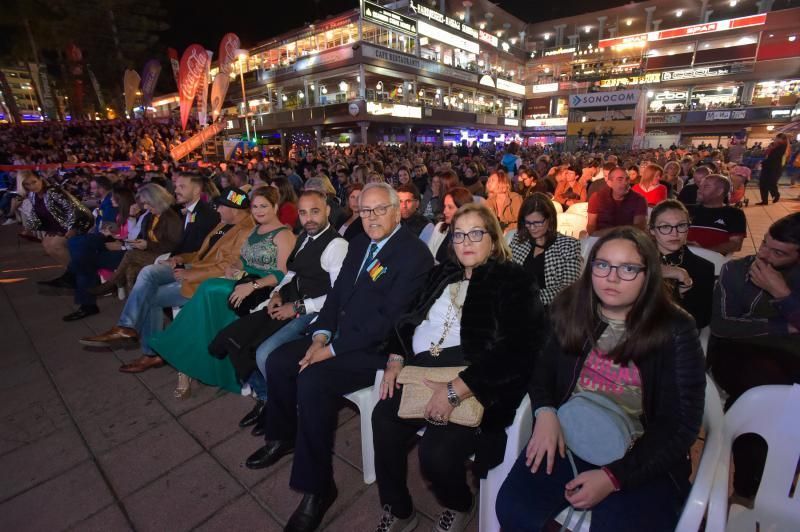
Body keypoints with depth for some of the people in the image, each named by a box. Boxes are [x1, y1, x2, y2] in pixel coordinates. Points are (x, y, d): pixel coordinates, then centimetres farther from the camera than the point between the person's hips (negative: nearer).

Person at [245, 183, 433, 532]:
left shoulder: (415, 254, -17)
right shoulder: (359, 244, 10)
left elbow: (388, 318, -22)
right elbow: (336, 293, 12)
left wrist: (334, 349, -20)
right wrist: (322, 334, -5)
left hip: (376, 348, -8)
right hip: (340, 335, 9)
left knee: (313, 380, -26)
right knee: (278, 361, 1)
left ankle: (317, 486, -6)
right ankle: (283, 436, 27)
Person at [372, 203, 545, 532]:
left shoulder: (515, 281, -1)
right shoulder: (442, 274, 18)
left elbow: (517, 352, -14)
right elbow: (408, 317, 19)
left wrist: (456, 390, -21)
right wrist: (395, 359, 0)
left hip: (477, 378, -5)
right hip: (424, 368, 5)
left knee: (437, 450, -23)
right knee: (384, 418, -20)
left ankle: (459, 506, 14)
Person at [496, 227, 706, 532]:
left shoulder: (675, 331, -9)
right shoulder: (571, 310, 2)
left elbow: (682, 425, -8)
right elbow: (544, 368, 11)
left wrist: (613, 476, -16)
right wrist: (545, 412, -10)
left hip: (640, 460, -1)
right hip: (567, 439, 2)